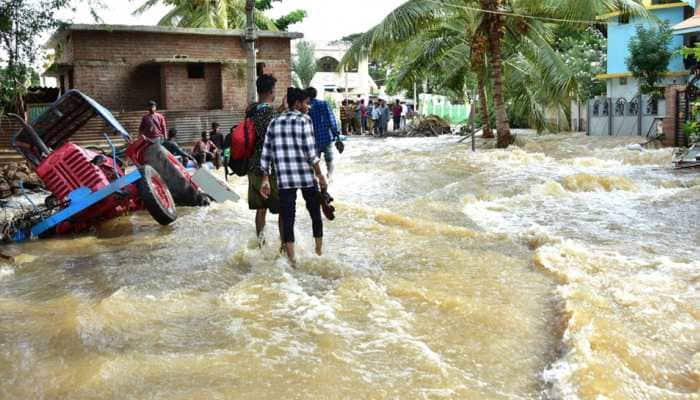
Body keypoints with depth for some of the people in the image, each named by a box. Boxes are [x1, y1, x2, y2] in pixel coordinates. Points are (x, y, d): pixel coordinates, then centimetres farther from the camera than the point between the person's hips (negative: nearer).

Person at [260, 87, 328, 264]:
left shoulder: (274, 122, 9)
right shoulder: (304, 120, -5)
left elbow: (266, 153, 8)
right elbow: (310, 151, -12)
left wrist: (265, 179, 11)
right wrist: (319, 174, -6)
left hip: (284, 179, 3)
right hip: (307, 176, -3)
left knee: (287, 218, 4)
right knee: (315, 214, 15)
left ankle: (291, 259, 5)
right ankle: (319, 251, 26)